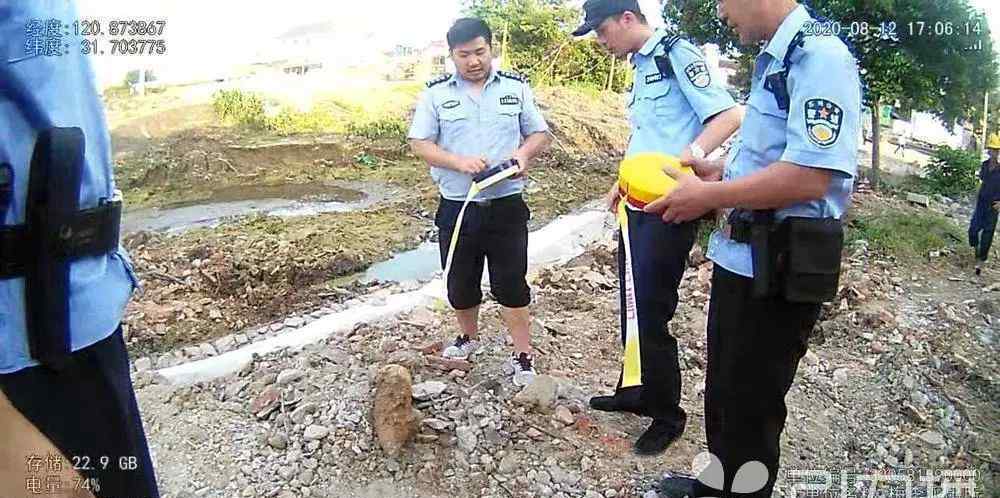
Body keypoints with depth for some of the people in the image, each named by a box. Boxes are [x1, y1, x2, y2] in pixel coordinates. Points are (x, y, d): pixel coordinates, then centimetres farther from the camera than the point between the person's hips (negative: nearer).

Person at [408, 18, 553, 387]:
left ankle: (523, 356, 14)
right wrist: (460, 162, -19)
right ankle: (469, 337, 38)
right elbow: (419, 144, -3)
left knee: (511, 282, 3)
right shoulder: (436, 93, 0)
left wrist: (523, 152, -16)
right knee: (460, 282, 13)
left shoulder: (516, 87, 3)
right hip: (457, 207, 1)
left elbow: (540, 133, 7)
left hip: (506, 205, -1)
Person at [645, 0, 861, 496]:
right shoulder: (773, 61, 13)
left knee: (750, 404, 8)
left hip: (779, 270, -10)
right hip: (742, 259, 10)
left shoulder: (820, 55, -17)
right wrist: (718, 171, 9)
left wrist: (709, 196, -17)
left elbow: (810, 175, -26)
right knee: (722, 387, 24)